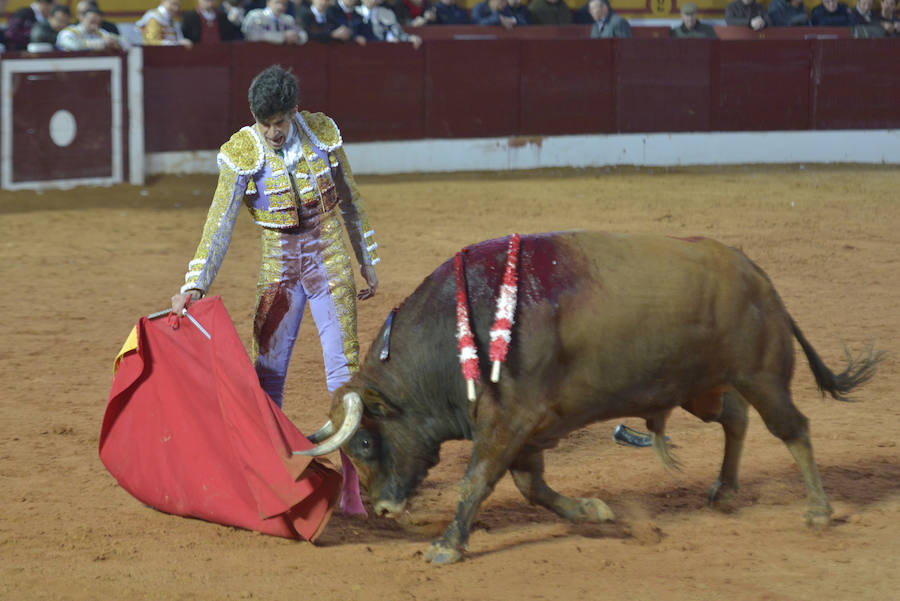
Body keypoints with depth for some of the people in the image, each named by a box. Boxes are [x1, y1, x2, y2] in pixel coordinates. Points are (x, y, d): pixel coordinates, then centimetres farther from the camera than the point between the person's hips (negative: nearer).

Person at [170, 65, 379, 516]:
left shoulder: (322, 133, -7)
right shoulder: (242, 152, -13)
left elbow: (351, 203, 5)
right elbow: (220, 225, -16)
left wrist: (367, 264, 11)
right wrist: (194, 285, -26)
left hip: (329, 263, 0)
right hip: (278, 270, 0)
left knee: (344, 369, -5)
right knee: (267, 373, 4)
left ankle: (352, 487, -1)